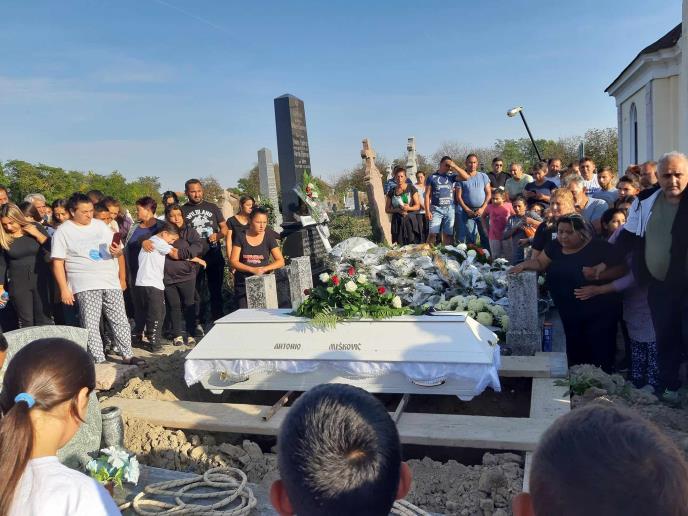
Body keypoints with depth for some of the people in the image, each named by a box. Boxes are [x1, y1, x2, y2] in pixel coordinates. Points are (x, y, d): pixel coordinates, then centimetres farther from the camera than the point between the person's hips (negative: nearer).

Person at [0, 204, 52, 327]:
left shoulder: (35, 227, -3)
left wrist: (36, 234, -17)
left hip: (41, 279, 0)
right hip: (18, 283, 1)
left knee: (44, 319, 3)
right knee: (25, 322, 1)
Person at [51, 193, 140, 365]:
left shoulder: (100, 225, 10)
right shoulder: (63, 231, -1)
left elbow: (119, 251, 16)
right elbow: (58, 262, -4)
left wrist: (117, 251, -7)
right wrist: (64, 289, -10)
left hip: (111, 282, 4)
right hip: (85, 286, -4)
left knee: (120, 321, 5)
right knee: (91, 325, -2)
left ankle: (127, 355, 14)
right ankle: (99, 360, 4)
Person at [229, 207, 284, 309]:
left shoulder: (269, 238, 4)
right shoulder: (240, 237, 3)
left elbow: (280, 261, 2)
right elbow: (233, 261, -1)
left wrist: (264, 269, -14)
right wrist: (253, 270, -14)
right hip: (243, 282, 0)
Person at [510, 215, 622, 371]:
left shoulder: (599, 247, -11)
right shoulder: (555, 247, 4)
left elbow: (620, 270, -11)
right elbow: (540, 263, 10)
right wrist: (523, 265, -8)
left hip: (599, 314, -5)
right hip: (569, 314, 5)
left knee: (600, 358, 0)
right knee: (575, 356, 12)